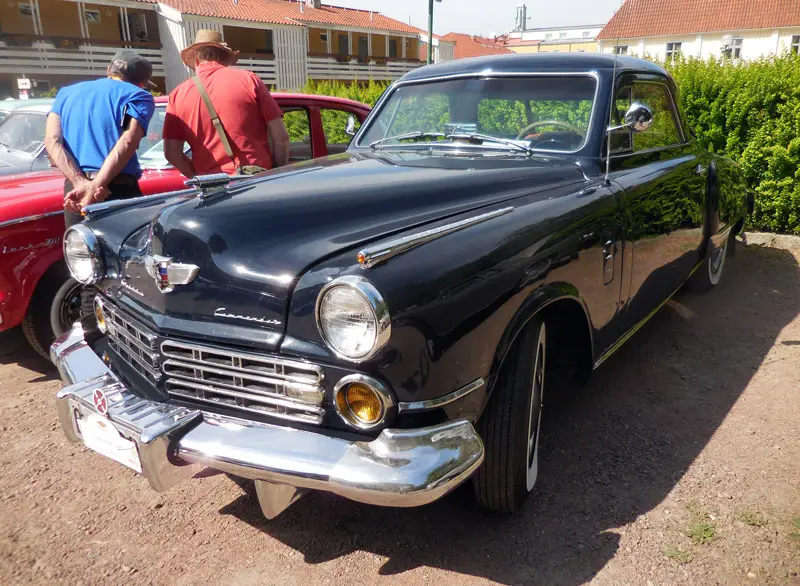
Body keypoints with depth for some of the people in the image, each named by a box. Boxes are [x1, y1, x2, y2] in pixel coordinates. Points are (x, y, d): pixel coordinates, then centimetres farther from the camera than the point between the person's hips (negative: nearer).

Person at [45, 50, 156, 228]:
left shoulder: (66, 93, 20)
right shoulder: (138, 96, 4)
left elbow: (52, 141, 3)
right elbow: (128, 143, -14)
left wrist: (80, 183, -9)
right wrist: (94, 188, -19)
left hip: (73, 191, 5)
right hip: (118, 191, -5)